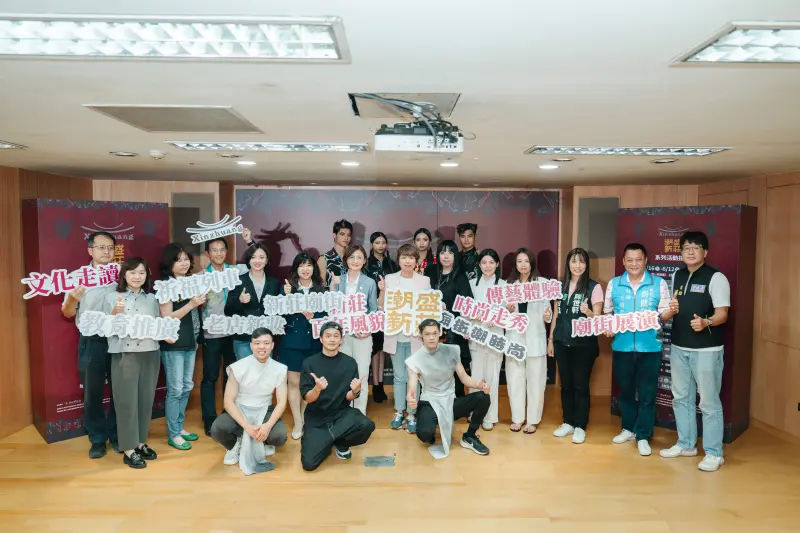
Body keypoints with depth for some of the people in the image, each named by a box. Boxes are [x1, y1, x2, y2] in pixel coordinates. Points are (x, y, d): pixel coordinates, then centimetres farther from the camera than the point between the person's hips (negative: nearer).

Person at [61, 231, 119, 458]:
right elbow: (68, 313, 0)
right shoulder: (78, 275, -1)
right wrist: (72, 299, -20)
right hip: (91, 341, -1)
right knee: (92, 392, 8)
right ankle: (97, 438, 23)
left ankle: (116, 434, 26)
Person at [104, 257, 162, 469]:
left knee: (146, 400, 10)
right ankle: (129, 450, 10)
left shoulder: (152, 298, 9)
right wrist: (115, 313, -19)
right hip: (124, 355, -3)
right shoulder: (112, 297, 0)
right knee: (127, 401, 0)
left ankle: (141, 442, 25)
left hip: (150, 354, 3)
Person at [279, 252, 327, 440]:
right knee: (294, 382, 3)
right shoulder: (288, 287, 0)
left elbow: (326, 315, 1)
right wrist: (286, 296, -20)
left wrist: (313, 317, -18)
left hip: (313, 342, 1)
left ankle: (304, 418, 27)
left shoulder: (321, 289, 2)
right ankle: (298, 422, 13)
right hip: (292, 341, -1)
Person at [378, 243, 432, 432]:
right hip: (396, 335, 1)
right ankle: (399, 412, 22)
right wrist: (382, 291, -13)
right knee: (399, 376, 10)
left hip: (416, 335, -1)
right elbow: (382, 307, 3)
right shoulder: (390, 279, 2)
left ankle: (411, 414, 14)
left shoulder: (424, 280, 2)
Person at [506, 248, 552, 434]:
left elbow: (547, 309, 0)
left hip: (535, 337, -2)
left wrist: (547, 316, -21)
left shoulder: (542, 282, 0)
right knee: (514, 378, 8)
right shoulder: (509, 284, 8)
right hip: (514, 336, 2)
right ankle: (517, 417, 21)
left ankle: (533, 419, 15)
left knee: (535, 379, 3)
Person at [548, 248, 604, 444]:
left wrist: (587, 312, -29)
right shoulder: (561, 286, 7)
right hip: (562, 342, 4)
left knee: (581, 385, 3)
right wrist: (550, 339, 11)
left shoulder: (594, 287, -6)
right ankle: (568, 422, 25)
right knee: (566, 384, 12)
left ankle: (580, 427, 14)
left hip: (584, 344, -4)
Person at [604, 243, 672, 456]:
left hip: (650, 347, -2)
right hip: (621, 346, 2)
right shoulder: (613, 284, 6)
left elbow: (665, 312, 0)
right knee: (625, 390, 15)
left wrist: (669, 311, -22)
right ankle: (629, 429, 33)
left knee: (647, 394, 4)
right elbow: (607, 312, 11)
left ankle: (643, 436, 17)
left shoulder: (659, 283, 1)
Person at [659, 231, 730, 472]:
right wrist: (671, 310, -5)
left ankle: (714, 453, 13)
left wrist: (706, 322, -33)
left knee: (709, 402, 1)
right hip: (679, 348, 7)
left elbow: (722, 314, -14)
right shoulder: (677, 276, 10)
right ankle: (686, 444, 30)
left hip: (707, 350, -6)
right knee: (681, 398, 15)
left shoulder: (716, 277, -9)